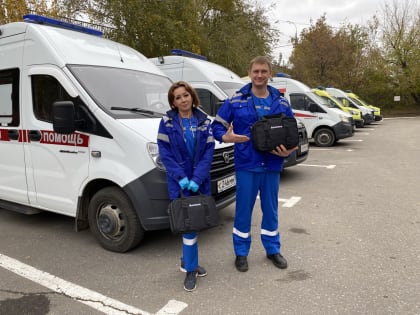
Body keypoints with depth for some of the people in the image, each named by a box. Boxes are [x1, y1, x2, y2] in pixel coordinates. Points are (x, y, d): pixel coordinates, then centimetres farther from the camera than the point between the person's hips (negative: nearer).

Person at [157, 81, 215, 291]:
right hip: (179, 182, -3)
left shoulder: (204, 121, 4)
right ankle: (190, 270, 13)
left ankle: (187, 260, 32)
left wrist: (197, 178, -13)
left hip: (201, 181, 3)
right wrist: (180, 177, -15)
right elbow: (164, 151, -6)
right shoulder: (167, 122, -1)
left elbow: (209, 151, -2)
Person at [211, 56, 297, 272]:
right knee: (243, 209, 5)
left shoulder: (281, 103, 7)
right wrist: (226, 137, -20)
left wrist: (288, 151, -9)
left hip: (272, 166, 3)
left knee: (270, 209, 15)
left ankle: (273, 249, 33)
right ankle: (241, 252, 23)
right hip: (246, 165, -2)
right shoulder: (235, 101, -1)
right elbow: (217, 125, 1)